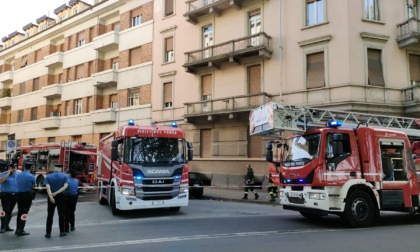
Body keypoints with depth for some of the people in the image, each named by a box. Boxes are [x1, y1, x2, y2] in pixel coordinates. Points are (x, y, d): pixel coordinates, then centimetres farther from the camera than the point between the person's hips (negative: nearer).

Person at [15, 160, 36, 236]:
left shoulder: (18, 175, 2)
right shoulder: (31, 176, -14)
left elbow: (17, 184, 6)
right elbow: (33, 187, -5)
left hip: (19, 194, 5)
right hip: (27, 195, -5)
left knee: (19, 212, 16)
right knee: (24, 213, 1)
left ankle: (17, 230, 21)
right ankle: (21, 231, 3)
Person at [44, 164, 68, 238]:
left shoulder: (48, 176, -1)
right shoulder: (64, 176, -3)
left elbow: (48, 187, -15)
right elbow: (65, 186, -16)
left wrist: (51, 197, -24)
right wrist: (57, 193, -19)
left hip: (51, 197, 1)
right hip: (61, 197, 0)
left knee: (50, 215, 6)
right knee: (61, 215, 7)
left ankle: (48, 233, 7)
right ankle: (62, 232, 11)